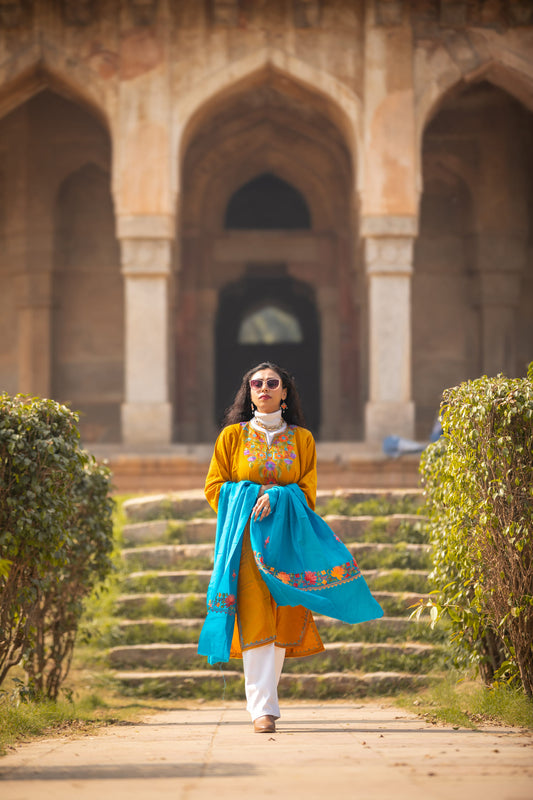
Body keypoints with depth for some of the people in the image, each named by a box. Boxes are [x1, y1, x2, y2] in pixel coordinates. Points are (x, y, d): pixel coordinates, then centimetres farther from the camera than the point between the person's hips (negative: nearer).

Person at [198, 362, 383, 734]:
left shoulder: (302, 438, 12)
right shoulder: (233, 436, 9)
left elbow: (308, 491, 7)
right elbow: (215, 488, 7)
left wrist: (277, 497, -12)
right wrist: (254, 495, -8)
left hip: (286, 536, 2)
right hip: (246, 536, -2)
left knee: (283, 619, -2)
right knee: (255, 619, -12)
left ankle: (264, 697, 12)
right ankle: (262, 708, -15)